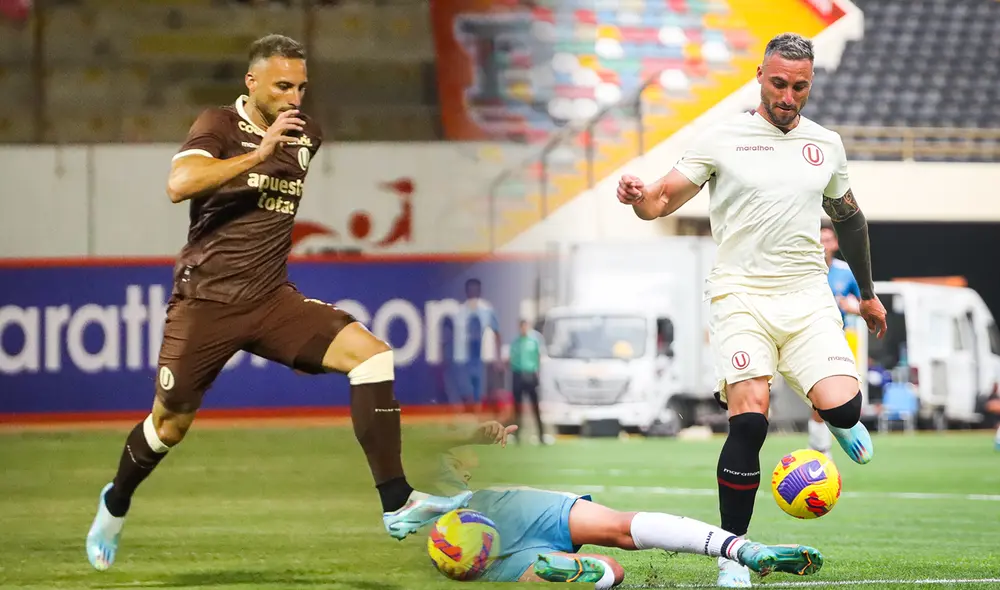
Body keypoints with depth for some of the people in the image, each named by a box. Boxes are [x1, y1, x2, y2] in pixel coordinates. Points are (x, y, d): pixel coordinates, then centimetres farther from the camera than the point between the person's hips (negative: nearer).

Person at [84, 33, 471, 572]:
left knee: (372, 354, -18)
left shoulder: (305, 135, 8)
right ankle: (115, 504, 39)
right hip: (205, 300, -4)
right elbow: (179, 184, -29)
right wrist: (259, 153, -30)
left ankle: (396, 505, -20)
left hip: (272, 300, 4)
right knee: (170, 426, 6)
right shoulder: (220, 125, -8)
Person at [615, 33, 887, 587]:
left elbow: (849, 218, 26)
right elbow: (663, 199, -1)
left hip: (807, 297, 3)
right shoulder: (723, 139, 0)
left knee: (842, 407, -16)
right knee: (749, 419, -18)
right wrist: (639, 196, -25)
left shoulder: (826, 144, 11)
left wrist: (868, 293, 31)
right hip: (741, 294, -3)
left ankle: (840, 422, 25)